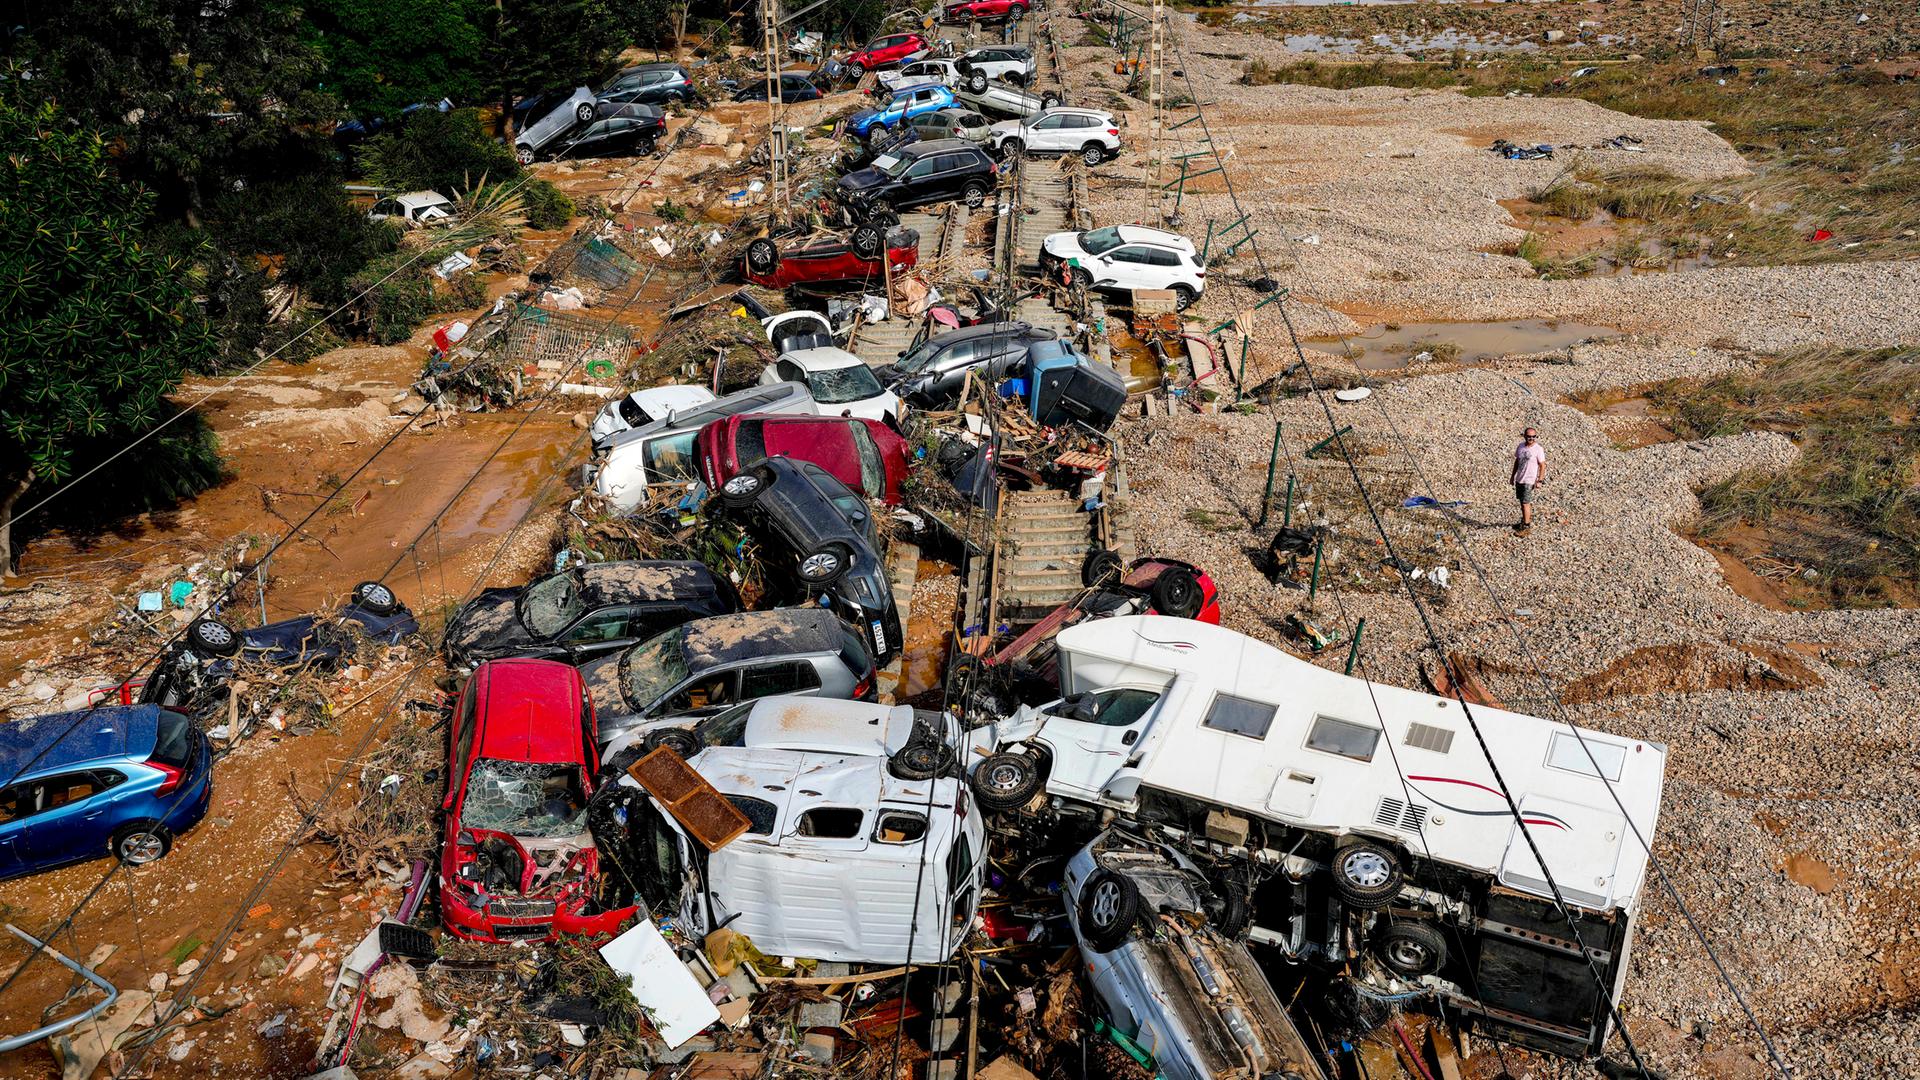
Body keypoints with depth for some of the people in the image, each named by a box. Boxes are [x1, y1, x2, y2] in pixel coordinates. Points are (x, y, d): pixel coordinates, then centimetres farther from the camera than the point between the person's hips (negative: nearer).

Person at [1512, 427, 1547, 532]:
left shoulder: (1538, 449, -13)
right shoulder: (1520, 446, 4)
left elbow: (1542, 465, -10)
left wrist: (1539, 481, -14)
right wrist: (1513, 475, 17)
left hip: (1529, 481, -6)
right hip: (1519, 479, 6)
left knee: (1525, 503, -6)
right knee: (1522, 501, 15)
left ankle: (1527, 525, 2)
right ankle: (1524, 521, 29)